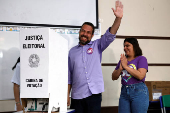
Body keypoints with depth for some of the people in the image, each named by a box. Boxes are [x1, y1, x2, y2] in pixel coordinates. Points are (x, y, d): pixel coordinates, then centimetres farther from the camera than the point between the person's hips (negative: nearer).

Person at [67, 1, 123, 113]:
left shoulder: (97, 46, 8)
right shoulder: (72, 51, 12)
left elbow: (110, 35, -8)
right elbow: (69, 76, 12)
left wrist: (118, 18, -23)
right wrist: (67, 95, 8)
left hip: (94, 94, -1)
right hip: (76, 96, 2)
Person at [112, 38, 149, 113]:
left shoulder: (141, 59, 1)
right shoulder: (122, 59, 15)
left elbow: (140, 76, -15)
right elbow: (114, 77, 12)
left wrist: (126, 66, -10)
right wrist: (120, 68, -6)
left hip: (138, 91, -4)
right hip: (124, 91, 5)